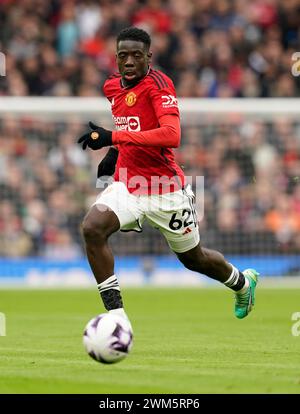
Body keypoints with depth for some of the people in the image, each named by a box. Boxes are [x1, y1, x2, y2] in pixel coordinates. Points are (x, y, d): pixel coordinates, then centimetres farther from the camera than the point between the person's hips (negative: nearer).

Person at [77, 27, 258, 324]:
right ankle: (116, 316, -19)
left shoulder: (158, 84, -18)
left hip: (165, 191, -5)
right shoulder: (112, 86, 5)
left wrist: (113, 137, -39)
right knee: (92, 228, -24)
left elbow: (172, 136, -34)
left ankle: (242, 282, 48)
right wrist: (116, 152, 9)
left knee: (193, 259, 14)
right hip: (127, 184, 5)